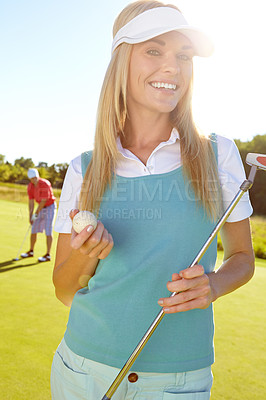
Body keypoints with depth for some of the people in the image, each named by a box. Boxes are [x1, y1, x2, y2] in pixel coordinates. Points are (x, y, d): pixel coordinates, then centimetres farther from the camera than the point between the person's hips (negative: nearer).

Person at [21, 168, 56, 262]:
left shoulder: (45, 184, -25)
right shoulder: (30, 186, -4)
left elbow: (43, 201, -23)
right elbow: (31, 201, 0)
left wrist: (36, 213, -18)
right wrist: (30, 216, -4)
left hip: (50, 207, -7)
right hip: (41, 208, 7)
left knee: (48, 231, -10)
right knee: (34, 229, 9)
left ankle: (48, 255, -6)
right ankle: (31, 251, 25)